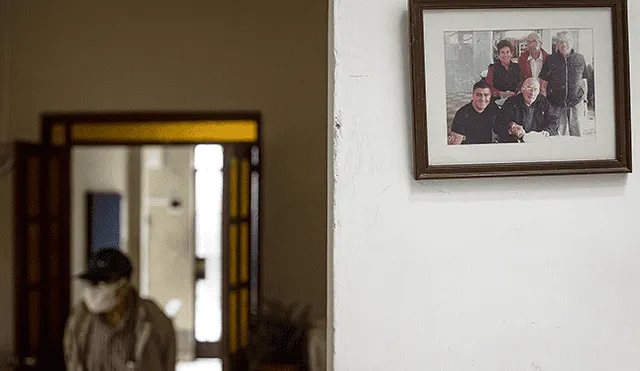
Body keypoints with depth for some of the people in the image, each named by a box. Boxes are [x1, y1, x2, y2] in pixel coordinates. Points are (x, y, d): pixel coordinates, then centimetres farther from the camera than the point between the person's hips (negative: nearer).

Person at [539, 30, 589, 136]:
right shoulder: (550, 60, 2)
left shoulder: (579, 59, 7)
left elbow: (583, 82, 13)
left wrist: (584, 101, 10)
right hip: (556, 104, -1)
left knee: (576, 134, 6)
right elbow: (543, 84, 4)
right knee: (558, 134, -1)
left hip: (576, 103, 1)